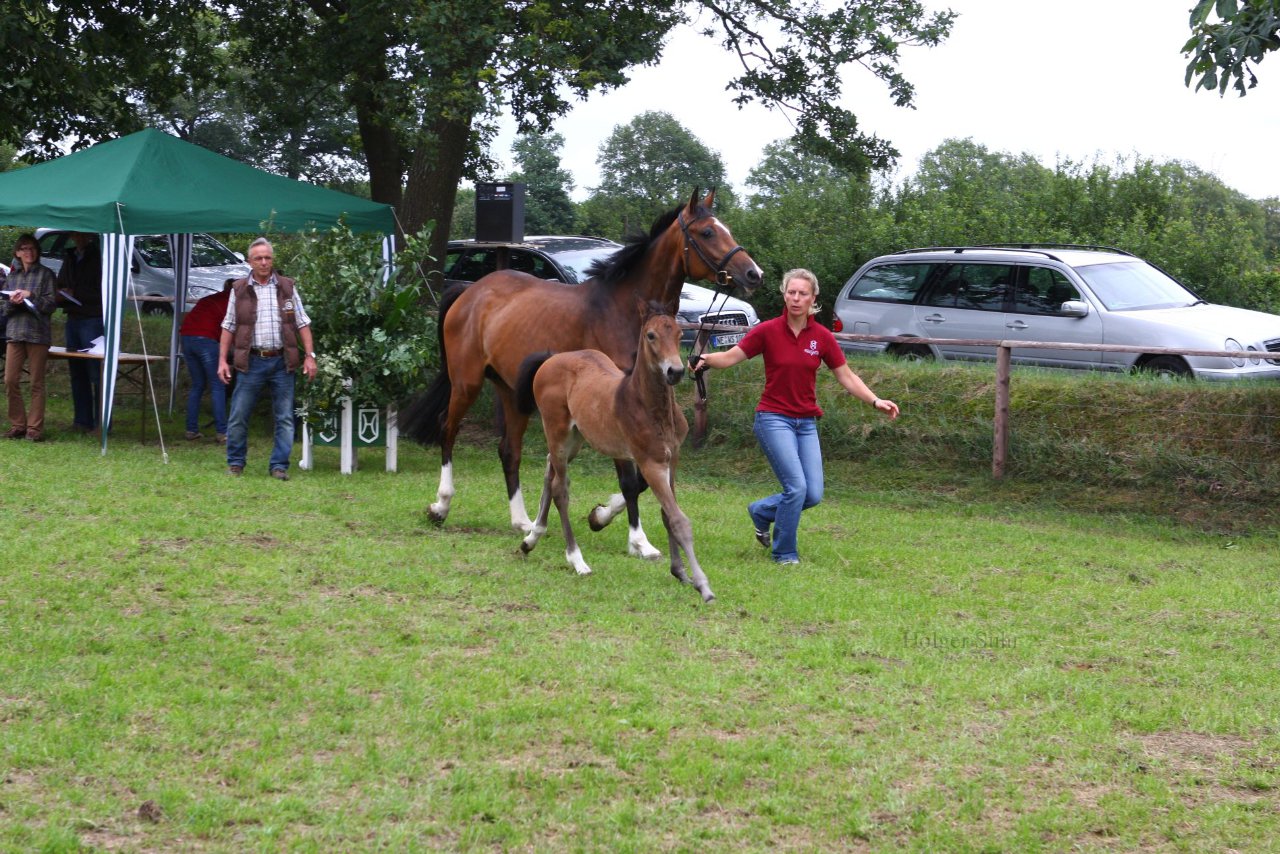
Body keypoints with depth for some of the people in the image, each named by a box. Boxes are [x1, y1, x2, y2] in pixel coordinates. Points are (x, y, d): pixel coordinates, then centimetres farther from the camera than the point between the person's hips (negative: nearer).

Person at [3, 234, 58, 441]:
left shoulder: (45, 274, 2)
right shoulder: (12, 276, 15)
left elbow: (50, 304, -4)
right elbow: (6, 308, 14)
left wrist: (29, 295, -14)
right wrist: (13, 302, -8)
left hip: (38, 333, -4)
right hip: (15, 331, 4)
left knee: (37, 383, -1)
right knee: (10, 380, -2)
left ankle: (34, 428, 2)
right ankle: (17, 425, 8)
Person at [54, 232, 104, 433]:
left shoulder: (99, 258, -6)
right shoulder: (70, 259, 17)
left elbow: (102, 293, -13)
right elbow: (60, 287, 22)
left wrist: (74, 294, -13)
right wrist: (59, 295, 0)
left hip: (92, 320, -8)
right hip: (73, 320, 8)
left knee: (96, 374, -9)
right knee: (77, 373, 8)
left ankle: (101, 422, -8)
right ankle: (82, 420, 12)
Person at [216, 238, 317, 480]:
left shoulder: (287, 287, 9)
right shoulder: (239, 289, 7)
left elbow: (302, 323, 8)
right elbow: (228, 327, 7)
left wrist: (309, 356, 0)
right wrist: (222, 360, 0)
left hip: (282, 362, 1)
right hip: (251, 361, -1)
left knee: (285, 418, 1)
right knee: (238, 416, 1)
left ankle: (279, 466, 7)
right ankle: (235, 463, 14)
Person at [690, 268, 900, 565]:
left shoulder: (822, 337, 1)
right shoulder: (768, 331, -7)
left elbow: (846, 377, 6)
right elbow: (730, 357, -5)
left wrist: (875, 401, -5)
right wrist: (704, 359, -25)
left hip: (806, 423, 4)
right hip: (774, 419, -4)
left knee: (813, 495, 0)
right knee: (796, 487, -17)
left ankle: (761, 511, 27)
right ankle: (784, 554, 1)